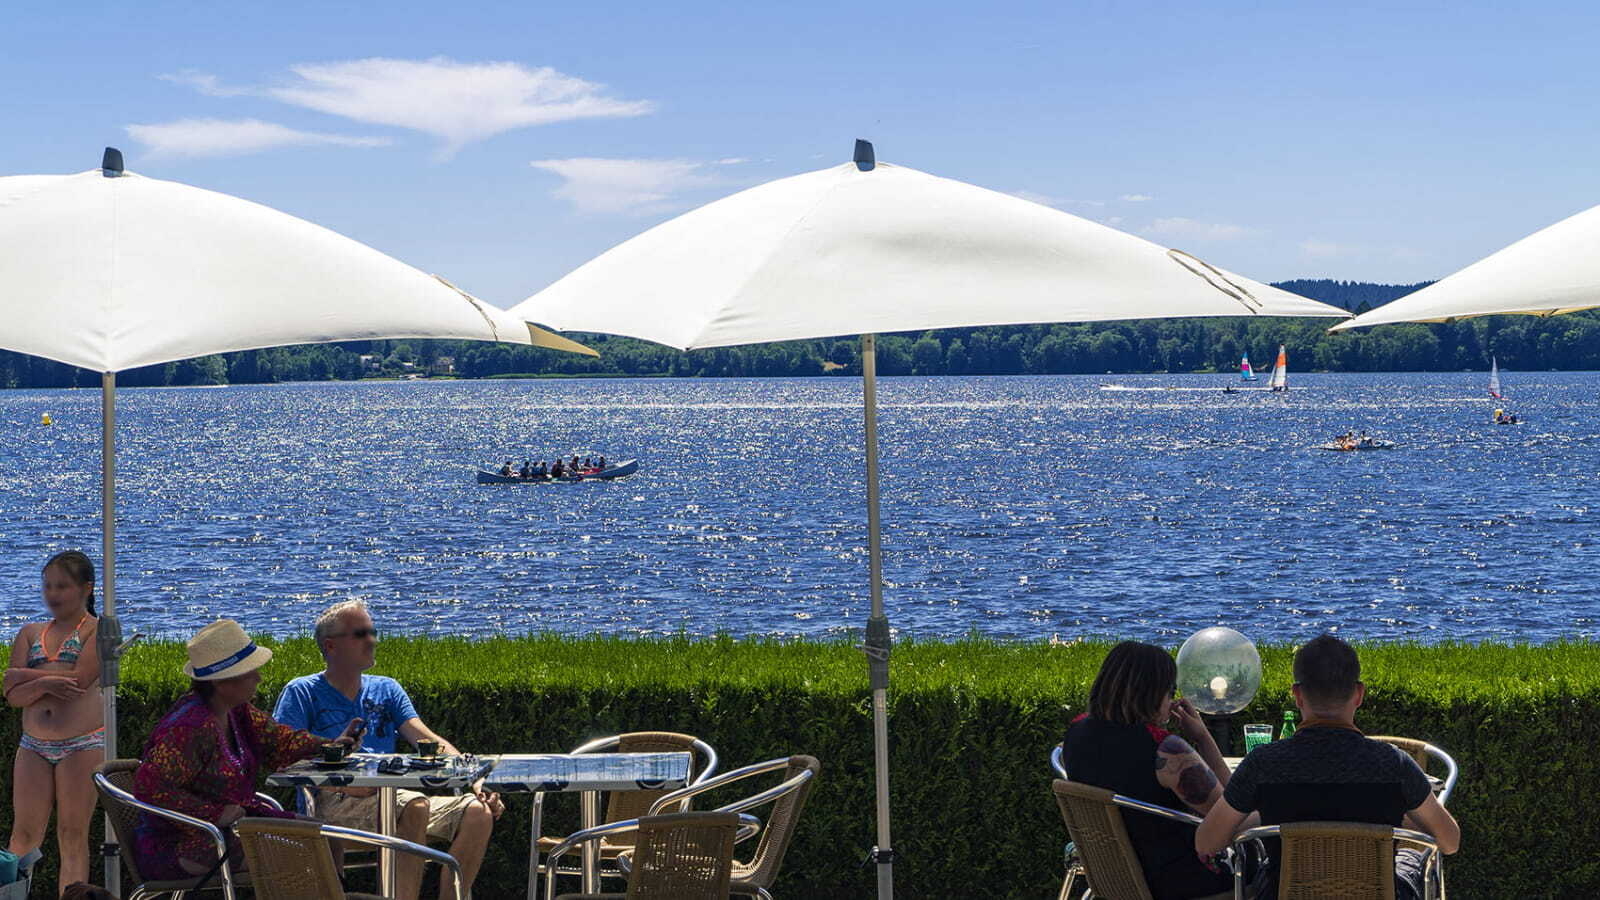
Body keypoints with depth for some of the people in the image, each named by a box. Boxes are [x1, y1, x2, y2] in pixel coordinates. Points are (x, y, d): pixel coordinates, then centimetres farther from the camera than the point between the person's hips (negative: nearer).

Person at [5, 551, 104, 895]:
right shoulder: (31, 633, 15)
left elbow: (79, 681, -13)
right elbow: (13, 695, 5)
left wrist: (28, 675, -4)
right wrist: (45, 683, -15)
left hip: (82, 746, -4)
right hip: (33, 746, 4)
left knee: (72, 835, -2)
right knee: (23, 836, -1)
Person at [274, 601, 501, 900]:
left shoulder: (386, 689, 22)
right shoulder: (302, 692, 7)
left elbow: (429, 741, 10)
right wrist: (343, 783, -21)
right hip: (333, 805, -6)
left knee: (478, 813, -17)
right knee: (415, 805, -35)